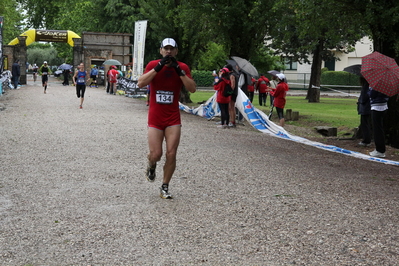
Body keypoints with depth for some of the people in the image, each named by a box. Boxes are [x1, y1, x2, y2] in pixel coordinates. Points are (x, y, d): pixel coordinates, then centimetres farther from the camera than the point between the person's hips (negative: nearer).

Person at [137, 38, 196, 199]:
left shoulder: (183, 67, 0)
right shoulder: (153, 65, -2)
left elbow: (192, 89, -11)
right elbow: (140, 83, -17)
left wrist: (179, 70, -18)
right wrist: (158, 67, -22)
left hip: (173, 119, 1)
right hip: (155, 118, -1)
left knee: (171, 154, -3)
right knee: (156, 154, -6)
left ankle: (165, 187, 11)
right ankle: (151, 166, 30)